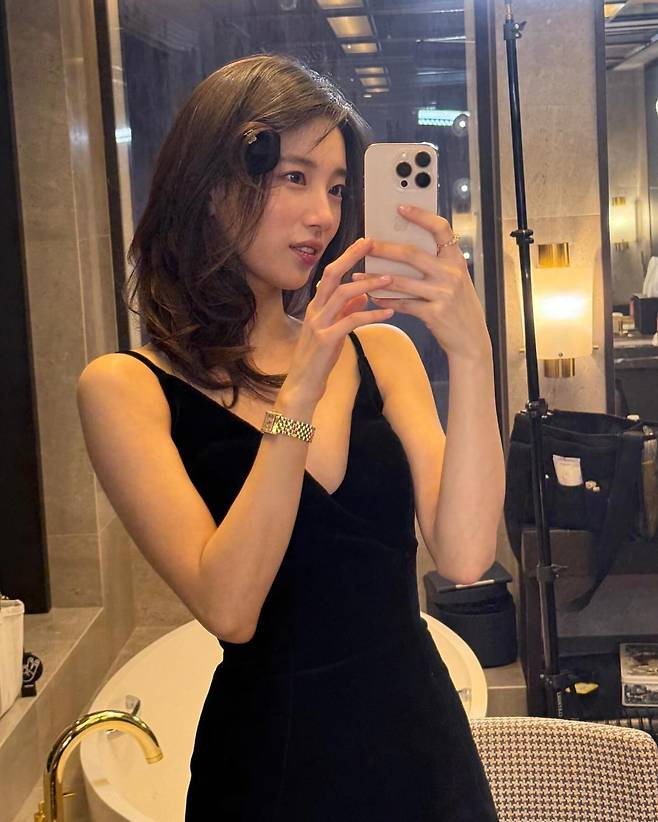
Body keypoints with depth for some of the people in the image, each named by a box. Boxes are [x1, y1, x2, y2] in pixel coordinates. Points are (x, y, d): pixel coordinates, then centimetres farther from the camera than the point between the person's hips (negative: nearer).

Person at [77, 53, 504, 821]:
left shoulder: (380, 349, 0)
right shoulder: (125, 388, -9)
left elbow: (462, 554, -13)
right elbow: (227, 609, -20)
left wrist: (471, 353, -23)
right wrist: (299, 394, -27)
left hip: (424, 738, 4)